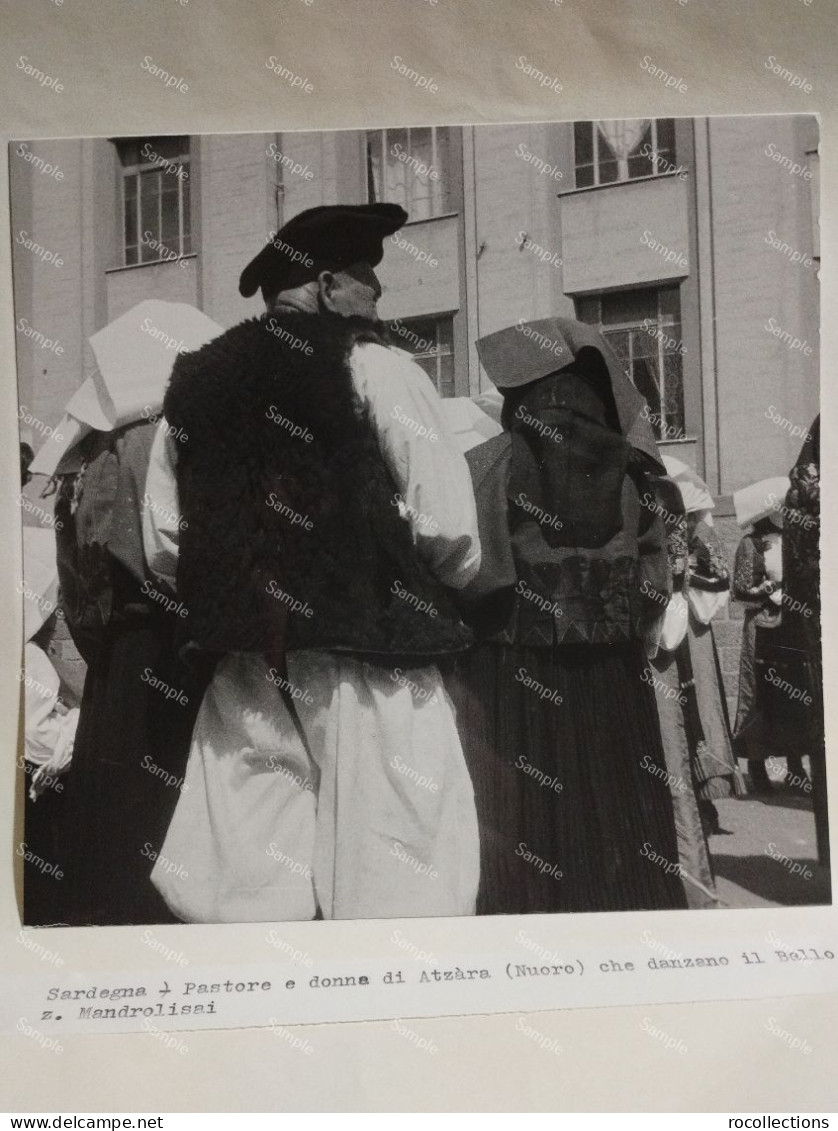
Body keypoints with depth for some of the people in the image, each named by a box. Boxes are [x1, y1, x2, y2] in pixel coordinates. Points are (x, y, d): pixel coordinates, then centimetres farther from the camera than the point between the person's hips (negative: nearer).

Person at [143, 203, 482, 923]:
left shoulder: (194, 384, 12)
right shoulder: (372, 368, -3)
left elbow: (163, 546, 9)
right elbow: (449, 528, -9)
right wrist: (438, 589, 11)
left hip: (246, 656, 5)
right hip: (367, 650, -5)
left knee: (248, 881, 8)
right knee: (391, 888, -1)